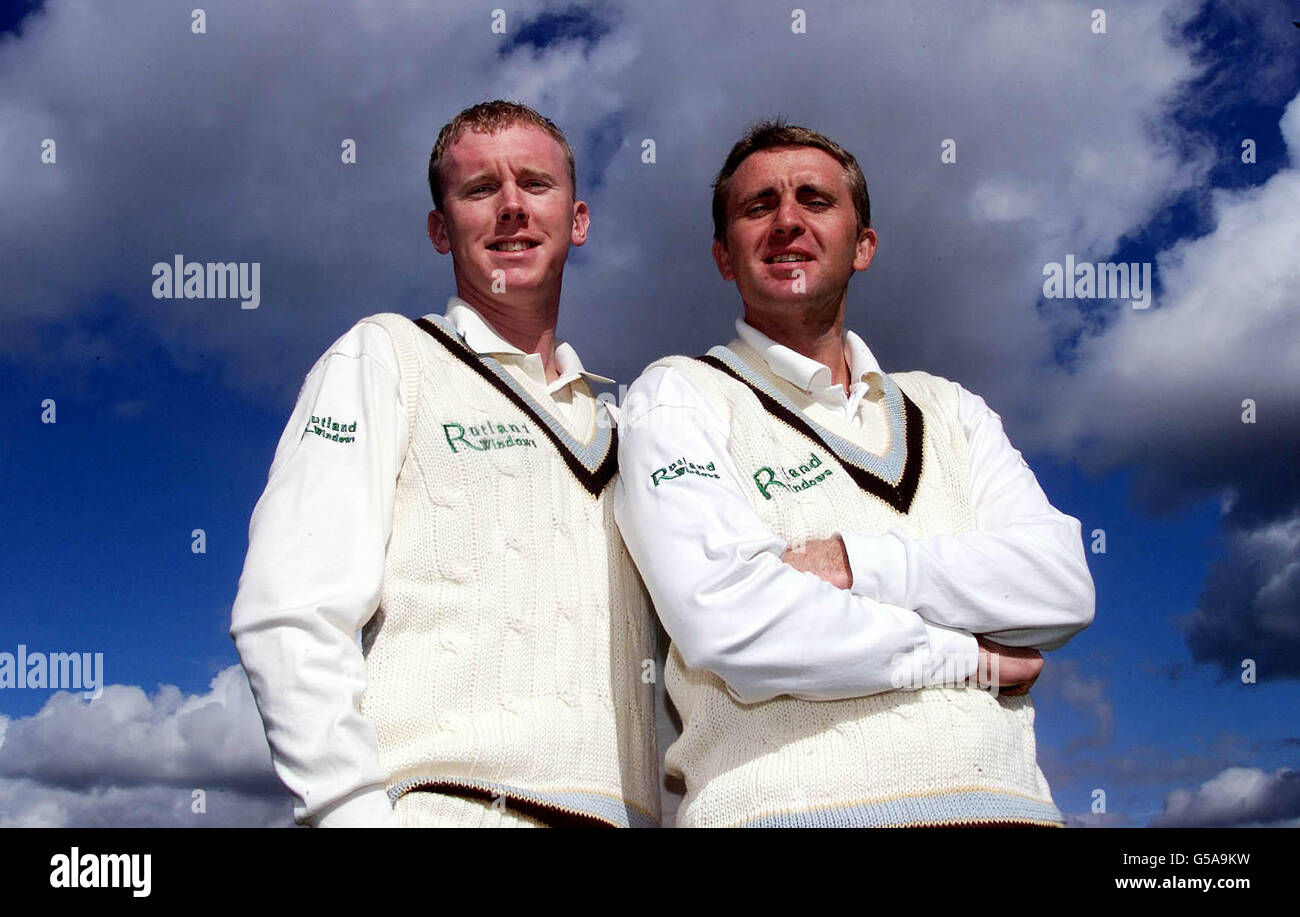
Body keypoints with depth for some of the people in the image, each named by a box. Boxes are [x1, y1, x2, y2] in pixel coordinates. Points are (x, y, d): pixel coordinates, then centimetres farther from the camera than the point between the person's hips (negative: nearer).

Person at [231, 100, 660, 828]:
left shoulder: (610, 425, 23)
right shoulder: (385, 356, 7)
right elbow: (290, 617, -6)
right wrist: (356, 811, -15)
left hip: (621, 811, 5)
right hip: (442, 806, -5)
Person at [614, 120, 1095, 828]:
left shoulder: (949, 410, 19)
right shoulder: (677, 397, 5)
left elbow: (1063, 584, 4)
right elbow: (725, 619, -11)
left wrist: (853, 561, -9)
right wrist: (968, 658, -3)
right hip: (791, 803, -3)